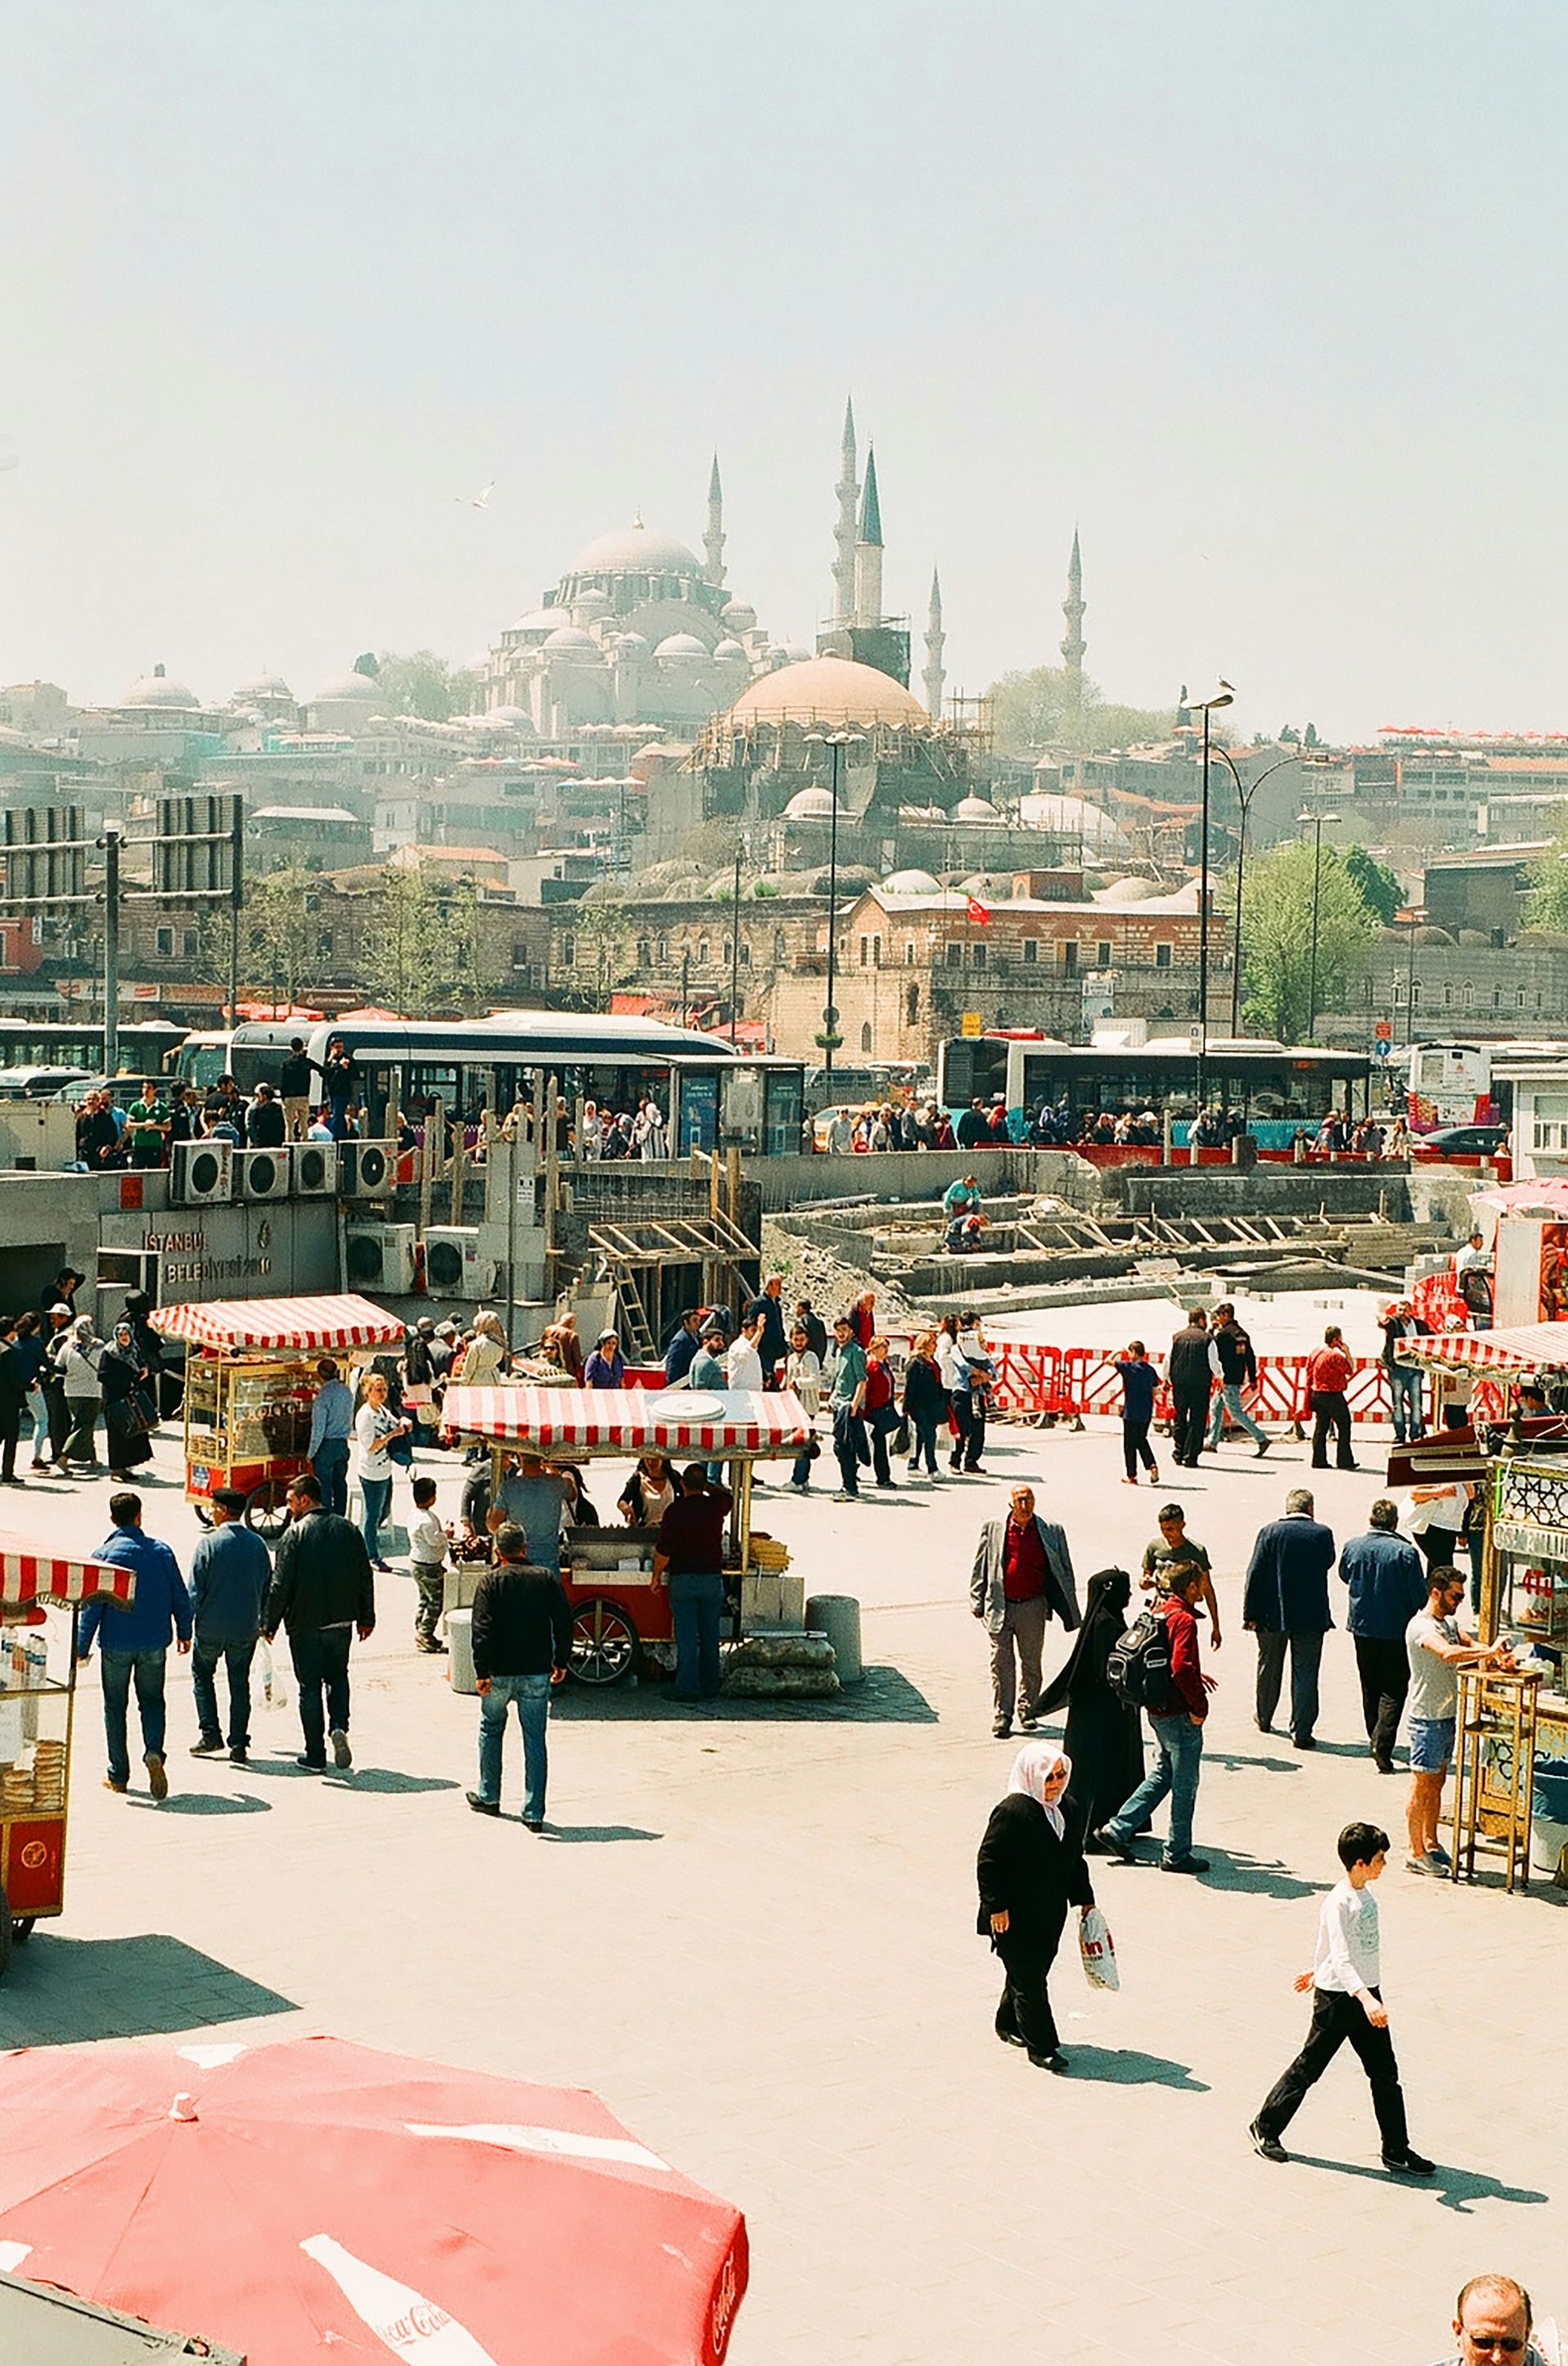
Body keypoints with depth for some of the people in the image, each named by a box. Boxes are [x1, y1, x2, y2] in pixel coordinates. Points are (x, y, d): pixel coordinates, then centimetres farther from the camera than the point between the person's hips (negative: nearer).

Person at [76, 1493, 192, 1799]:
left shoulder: (104, 1555, -8)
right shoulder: (161, 1551, -1)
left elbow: (92, 1606, -9)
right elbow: (180, 1597, 4)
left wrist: (82, 1647, -3)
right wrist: (184, 1632, 18)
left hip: (116, 1645, -2)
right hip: (155, 1643, 2)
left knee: (115, 1707, 10)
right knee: (152, 1701, 15)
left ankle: (118, 1775, 13)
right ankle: (154, 1752, -11)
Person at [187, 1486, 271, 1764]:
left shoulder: (209, 1543, -12)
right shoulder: (257, 1544, 1)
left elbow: (196, 1589, -12)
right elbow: (268, 1587, 8)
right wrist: (262, 1621, 19)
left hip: (211, 1626, -3)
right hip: (246, 1627, 3)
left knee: (202, 1674, 16)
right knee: (240, 1682, 10)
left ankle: (210, 1733, 8)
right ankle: (238, 1744, 7)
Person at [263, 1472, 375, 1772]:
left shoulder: (295, 1534, -12)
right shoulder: (348, 1529, 3)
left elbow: (281, 1585, -13)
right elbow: (365, 1577, 6)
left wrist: (269, 1624, -3)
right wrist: (366, 1618, 15)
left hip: (305, 1623, -4)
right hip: (342, 1620, 4)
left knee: (309, 1687, 4)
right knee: (337, 1676, 21)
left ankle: (315, 1755, 7)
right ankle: (338, 1727, -3)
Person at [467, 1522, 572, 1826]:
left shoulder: (491, 1581, -5)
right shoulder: (546, 1579, 3)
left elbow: (482, 1629, -12)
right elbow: (564, 1622, 3)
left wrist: (482, 1672, -11)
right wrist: (561, 1662, 13)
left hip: (499, 1673, -1)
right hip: (537, 1673, 1)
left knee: (491, 1731, 19)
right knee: (535, 1739, 3)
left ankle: (488, 1797, 30)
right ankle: (534, 1812, 0)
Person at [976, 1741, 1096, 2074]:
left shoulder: (1065, 1810, 8)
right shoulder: (1012, 1811, -18)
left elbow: (1075, 1860, 19)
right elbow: (988, 1861, -18)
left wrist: (1084, 1898, 18)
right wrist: (996, 1906, -20)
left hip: (1050, 1915, 8)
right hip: (1015, 1916, -8)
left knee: (1032, 1973, 18)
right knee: (1029, 1980, -4)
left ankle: (1009, 2024, 38)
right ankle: (1041, 2046, 1)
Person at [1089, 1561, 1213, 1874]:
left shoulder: (1160, 1613, 9)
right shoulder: (1184, 1621, -19)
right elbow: (1181, 1667, -29)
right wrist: (1199, 1706, -19)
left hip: (1157, 1710, 9)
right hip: (1179, 1715, -9)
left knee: (1162, 1774, 20)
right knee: (1185, 1783, 3)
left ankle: (1116, 1829, 17)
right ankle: (1177, 1854, 11)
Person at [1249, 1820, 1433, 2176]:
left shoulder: (1365, 1894, 5)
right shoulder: (1338, 1903, -22)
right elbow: (1341, 1959, -30)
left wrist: (1318, 1970, 32)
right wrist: (1366, 1999, -42)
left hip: (1367, 1993, 8)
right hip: (1337, 1997, -8)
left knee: (1385, 2073, 6)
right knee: (1309, 2067, 5)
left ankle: (1397, 2152, 12)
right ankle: (1266, 2127, 23)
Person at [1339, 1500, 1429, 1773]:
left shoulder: (1353, 1547, -6)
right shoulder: (1405, 1552, -17)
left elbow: (1345, 1576, 15)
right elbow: (1419, 1595, -12)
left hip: (1362, 1625, 4)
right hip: (1395, 1629, -4)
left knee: (1370, 1687, 18)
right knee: (1394, 1689, 1)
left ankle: (1376, 1739, 28)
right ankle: (1382, 1742, -15)